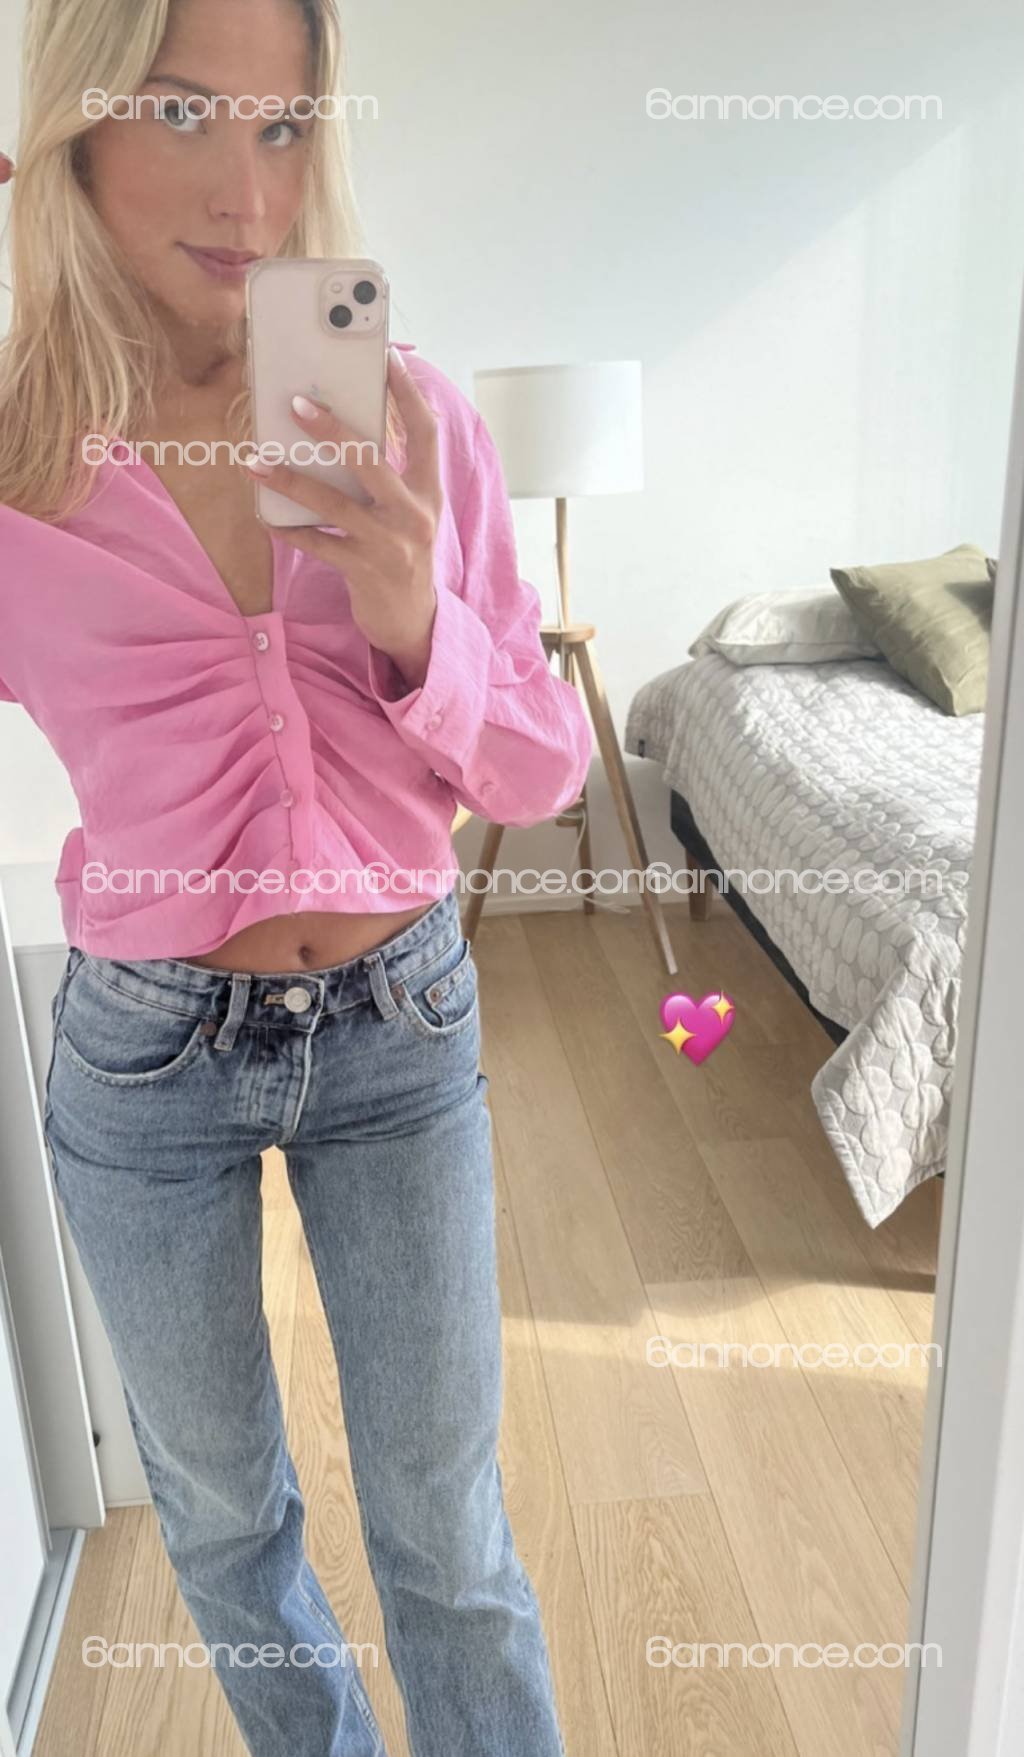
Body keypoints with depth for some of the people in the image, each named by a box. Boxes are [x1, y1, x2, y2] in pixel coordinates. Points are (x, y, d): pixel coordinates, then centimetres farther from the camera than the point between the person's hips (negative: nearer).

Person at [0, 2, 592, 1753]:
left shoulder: (413, 421, -7)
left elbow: (543, 772, -5)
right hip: (143, 1055, 1)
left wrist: (415, 620, -25)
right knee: (217, 1508, 22)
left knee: (449, 1537, 14)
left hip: (400, 1026, 0)